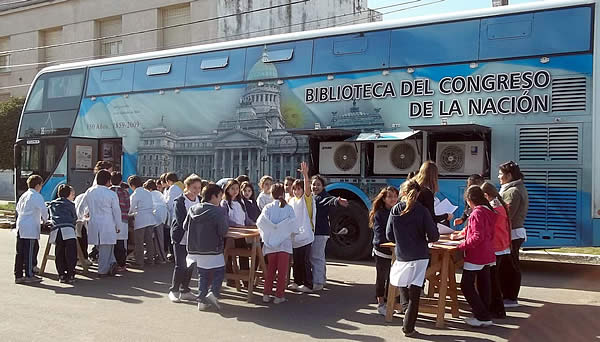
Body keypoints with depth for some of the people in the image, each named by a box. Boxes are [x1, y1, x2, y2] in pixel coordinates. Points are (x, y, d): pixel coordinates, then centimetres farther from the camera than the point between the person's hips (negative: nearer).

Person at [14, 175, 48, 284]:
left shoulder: (24, 195, 15)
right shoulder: (37, 196, -9)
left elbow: (18, 208, 24)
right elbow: (43, 209, -16)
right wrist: (44, 219, 2)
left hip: (20, 227, 8)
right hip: (30, 229, -8)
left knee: (20, 252, 9)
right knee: (29, 252, -2)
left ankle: (18, 275, 14)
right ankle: (29, 275, 2)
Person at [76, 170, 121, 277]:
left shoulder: (89, 192, 3)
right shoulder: (112, 194, -8)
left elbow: (80, 208, 15)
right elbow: (116, 212, -3)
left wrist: (81, 216, 37)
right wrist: (117, 226, 10)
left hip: (94, 225, 4)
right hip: (107, 226, -4)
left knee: (102, 247, 16)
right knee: (106, 248, 5)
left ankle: (111, 262, 6)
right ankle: (103, 270, 9)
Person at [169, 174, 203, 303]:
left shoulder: (200, 200, 4)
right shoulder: (179, 201, -12)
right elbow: (181, 221, -18)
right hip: (181, 237, -5)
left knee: (190, 265, 10)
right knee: (180, 265, -4)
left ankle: (185, 291, 22)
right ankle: (174, 291, 11)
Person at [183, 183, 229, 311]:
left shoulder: (192, 209, 2)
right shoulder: (217, 212, -16)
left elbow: (185, 226, 8)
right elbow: (223, 231, -17)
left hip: (195, 249, 6)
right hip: (212, 250, -5)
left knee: (202, 274, 16)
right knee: (219, 271, 10)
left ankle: (202, 299, 12)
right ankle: (213, 293, -9)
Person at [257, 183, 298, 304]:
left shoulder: (268, 207, -1)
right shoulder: (288, 208, -3)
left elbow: (260, 221, -13)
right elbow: (293, 226, -7)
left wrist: (272, 228, 2)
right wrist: (296, 231, 13)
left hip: (271, 243, 2)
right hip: (285, 243, -2)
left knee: (270, 269, 13)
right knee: (282, 270, 4)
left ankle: (267, 294, 13)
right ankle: (279, 296, 5)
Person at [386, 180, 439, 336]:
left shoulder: (395, 210, -3)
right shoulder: (422, 210, -10)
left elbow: (389, 235, 2)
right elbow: (434, 235, -12)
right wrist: (427, 239, 11)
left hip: (401, 257, 2)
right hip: (419, 257, -2)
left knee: (403, 290, 23)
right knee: (414, 294, 6)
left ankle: (407, 321, 12)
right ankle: (408, 327, 8)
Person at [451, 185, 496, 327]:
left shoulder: (477, 213, -18)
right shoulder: (489, 211, 10)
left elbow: (478, 237, -26)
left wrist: (461, 245, -19)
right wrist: (461, 235, 28)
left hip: (475, 256, -9)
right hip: (487, 255, 9)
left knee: (466, 285, -1)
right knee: (484, 285, 13)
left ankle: (483, 317, -2)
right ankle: (485, 315, 19)